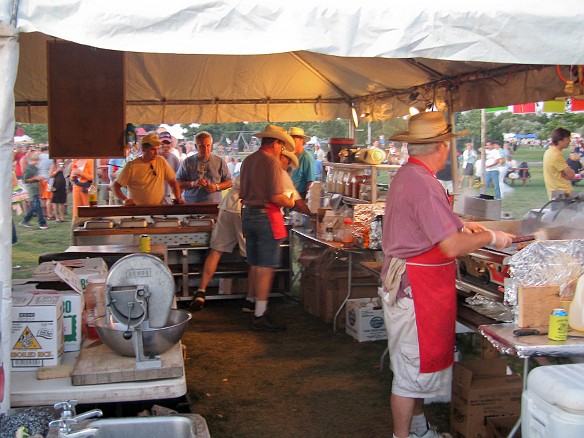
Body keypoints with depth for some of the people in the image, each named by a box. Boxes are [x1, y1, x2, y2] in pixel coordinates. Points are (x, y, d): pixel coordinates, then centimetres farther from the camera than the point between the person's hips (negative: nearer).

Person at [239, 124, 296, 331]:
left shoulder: (248, 161, 12)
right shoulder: (271, 162, -13)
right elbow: (276, 196, -19)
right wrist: (290, 203, -1)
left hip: (248, 214, 8)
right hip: (266, 216, -8)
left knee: (254, 266, 14)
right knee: (266, 268, -5)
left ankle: (257, 308, 22)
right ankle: (260, 317, -4)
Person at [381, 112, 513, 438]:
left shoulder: (406, 176, 10)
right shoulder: (425, 184, -22)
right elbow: (452, 247, -25)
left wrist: (460, 225, 17)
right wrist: (488, 237, -10)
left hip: (406, 283, 11)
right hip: (418, 286, -11)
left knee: (419, 362, 21)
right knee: (413, 367, 1)